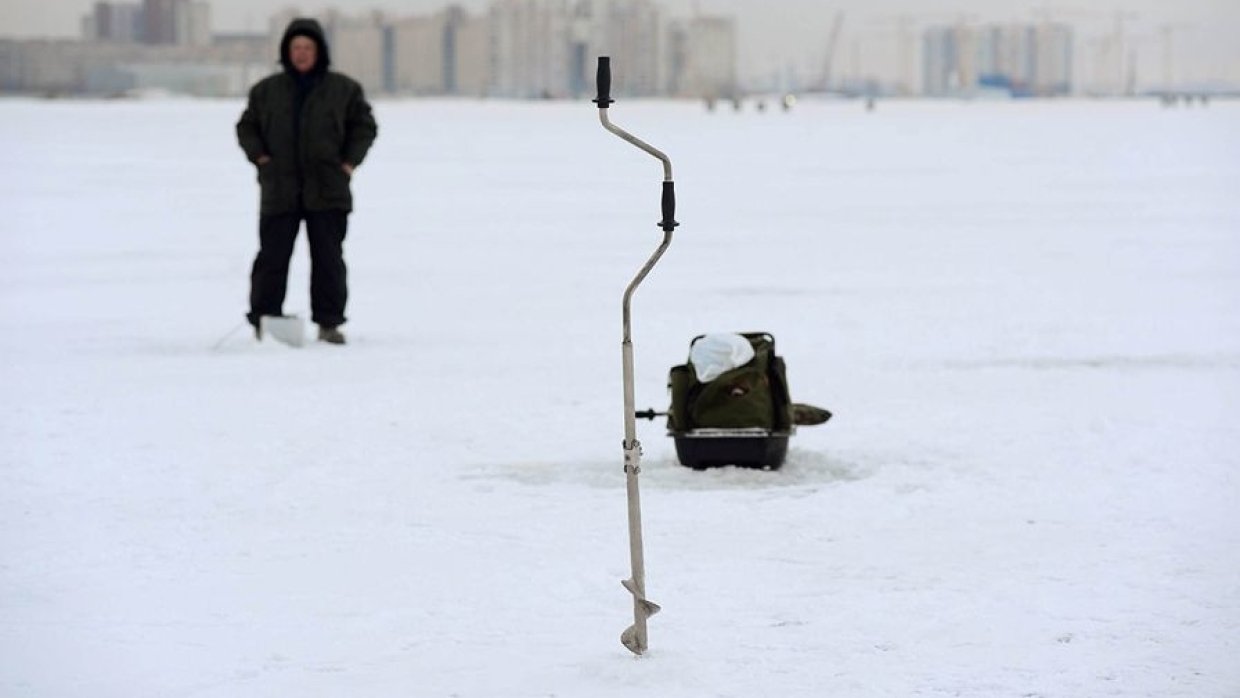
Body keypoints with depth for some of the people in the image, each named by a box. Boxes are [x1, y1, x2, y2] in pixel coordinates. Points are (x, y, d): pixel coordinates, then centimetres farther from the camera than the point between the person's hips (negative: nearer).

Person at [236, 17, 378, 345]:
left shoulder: (343, 89, 5)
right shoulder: (266, 90, 7)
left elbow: (364, 126, 11)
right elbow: (246, 127, 15)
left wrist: (349, 161, -1)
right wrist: (259, 155, -1)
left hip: (327, 193, 0)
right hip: (279, 191, 0)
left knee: (329, 259, 2)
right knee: (272, 258, -1)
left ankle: (329, 323, 8)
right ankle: (263, 322, 5)